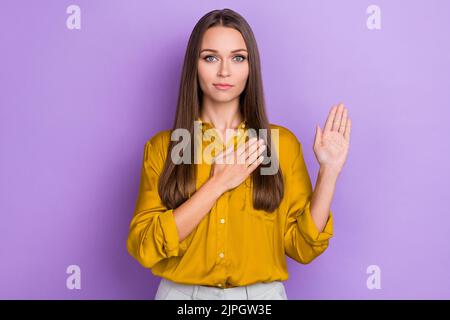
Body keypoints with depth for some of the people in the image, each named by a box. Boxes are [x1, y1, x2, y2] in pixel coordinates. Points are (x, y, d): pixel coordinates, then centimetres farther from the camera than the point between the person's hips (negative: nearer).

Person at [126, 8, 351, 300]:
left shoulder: (282, 142, -4)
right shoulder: (162, 146, -5)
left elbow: (302, 246, -5)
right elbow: (144, 246, -13)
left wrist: (329, 171, -16)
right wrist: (218, 184, -18)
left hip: (261, 294, 1)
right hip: (182, 293, 0)